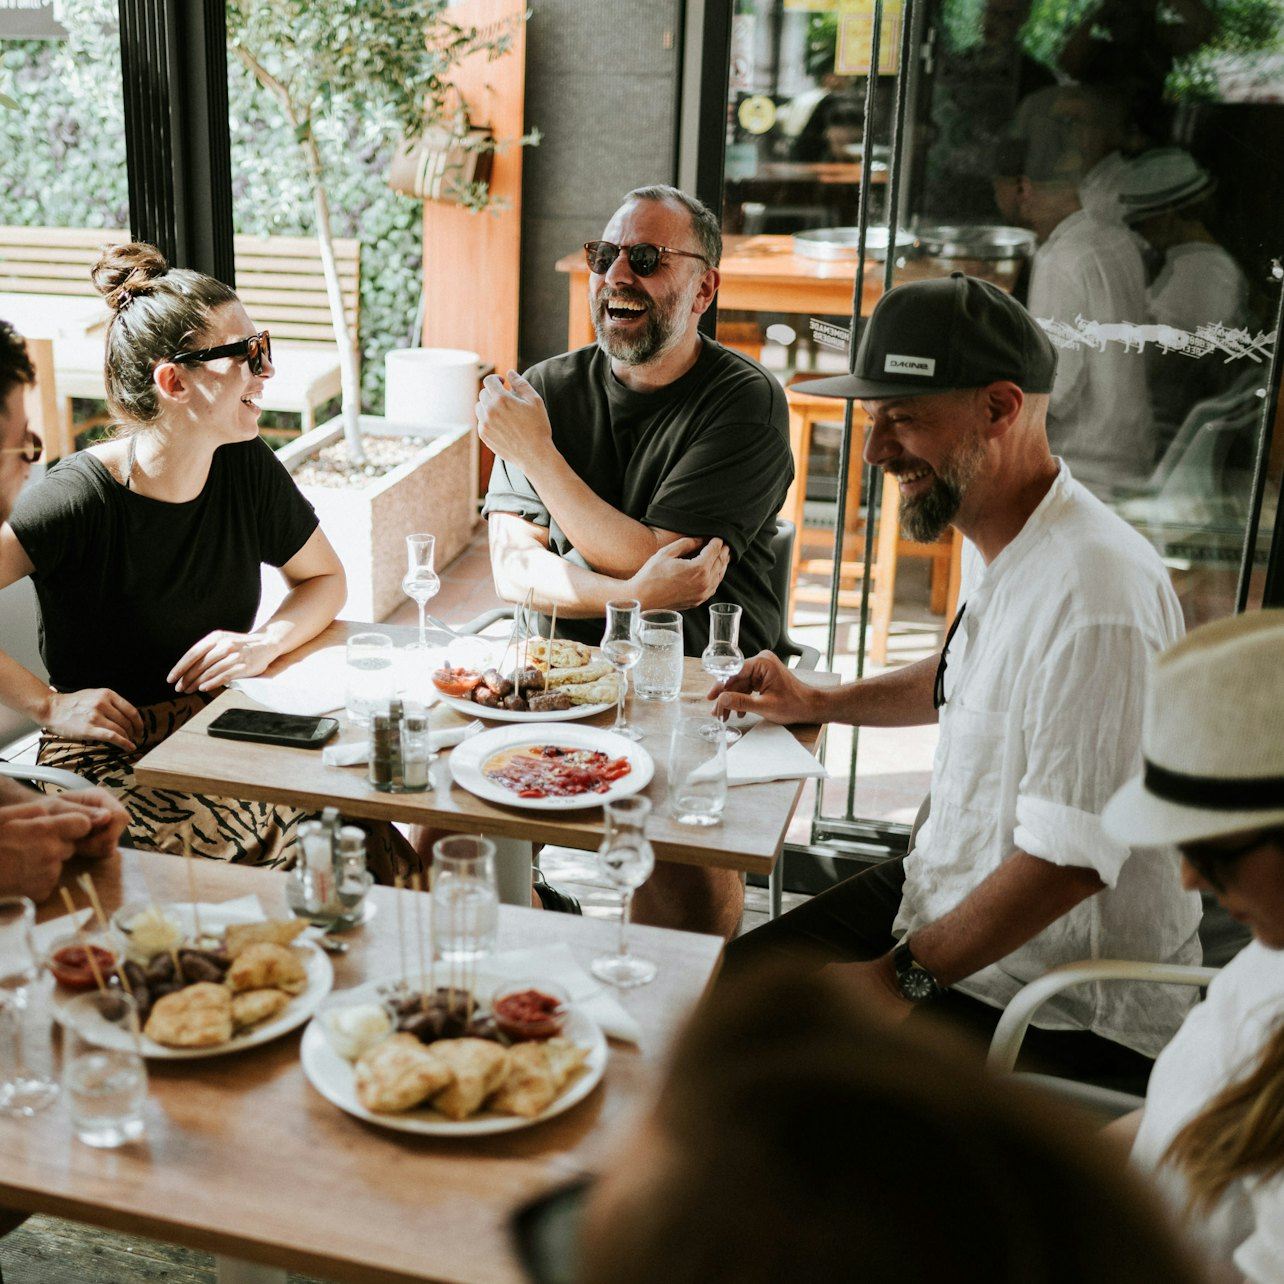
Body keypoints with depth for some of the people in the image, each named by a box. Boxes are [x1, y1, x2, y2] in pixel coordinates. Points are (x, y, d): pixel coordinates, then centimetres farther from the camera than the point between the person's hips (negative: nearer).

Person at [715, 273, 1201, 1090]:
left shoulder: (1093, 594, -30)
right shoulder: (1012, 551, 3)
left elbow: (1070, 859, -30)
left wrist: (905, 977, -22)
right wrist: (819, 703, 23)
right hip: (951, 896, 9)